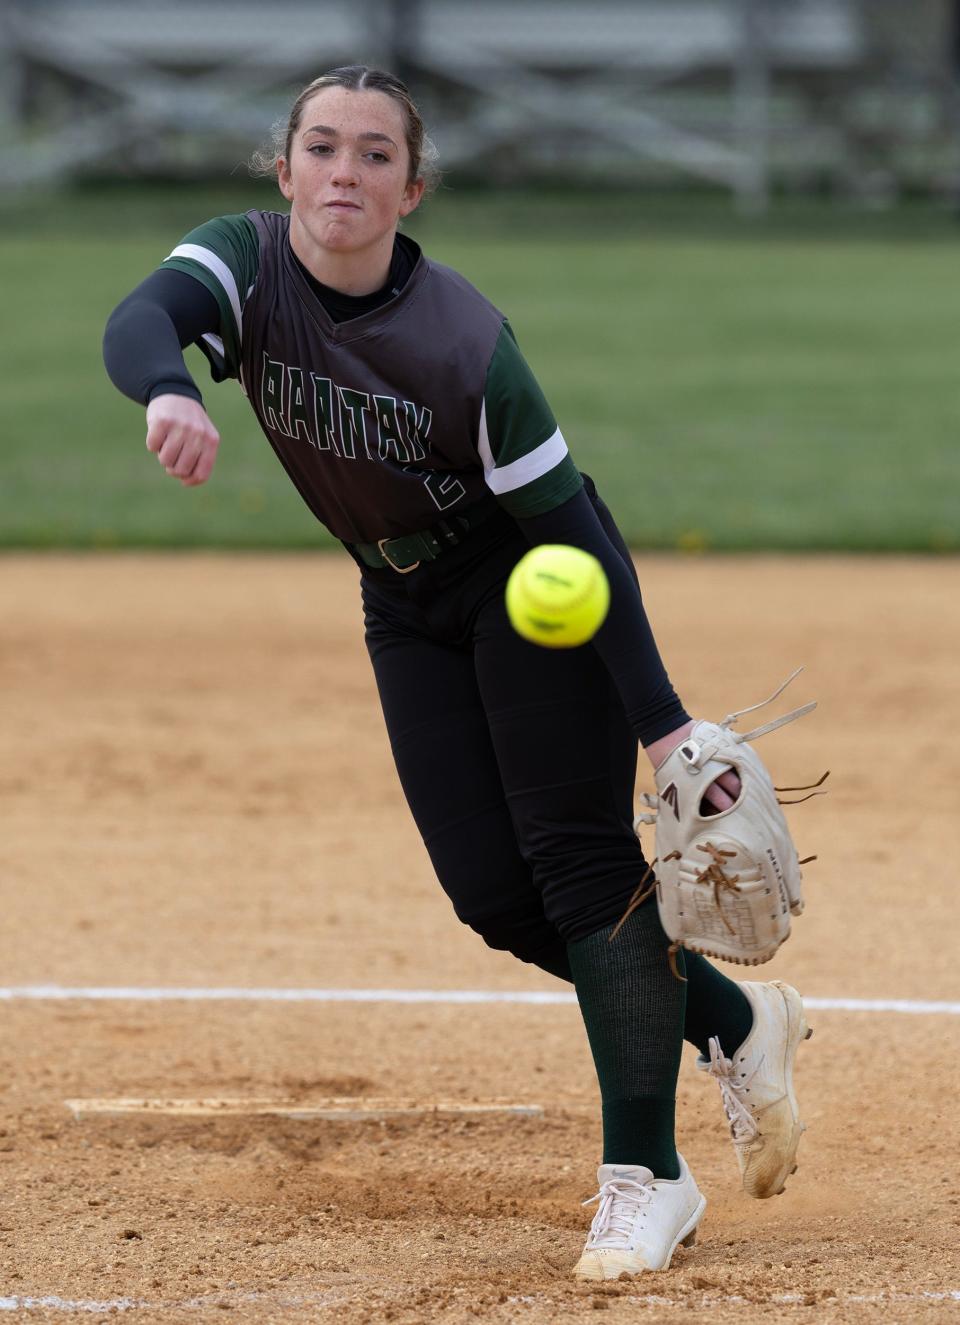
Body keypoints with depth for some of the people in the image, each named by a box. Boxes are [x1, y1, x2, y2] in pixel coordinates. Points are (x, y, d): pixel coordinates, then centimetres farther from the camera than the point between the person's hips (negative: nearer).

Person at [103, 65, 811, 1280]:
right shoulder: (246, 263, -17)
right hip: (409, 612, 5)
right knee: (494, 895, 2)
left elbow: (570, 530, -24)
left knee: (578, 855, -13)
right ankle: (732, 1021, 23)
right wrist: (167, 392, -64)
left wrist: (660, 720, -26)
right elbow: (141, 321, -39)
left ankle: (645, 1177, -8)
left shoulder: (462, 343, -28)